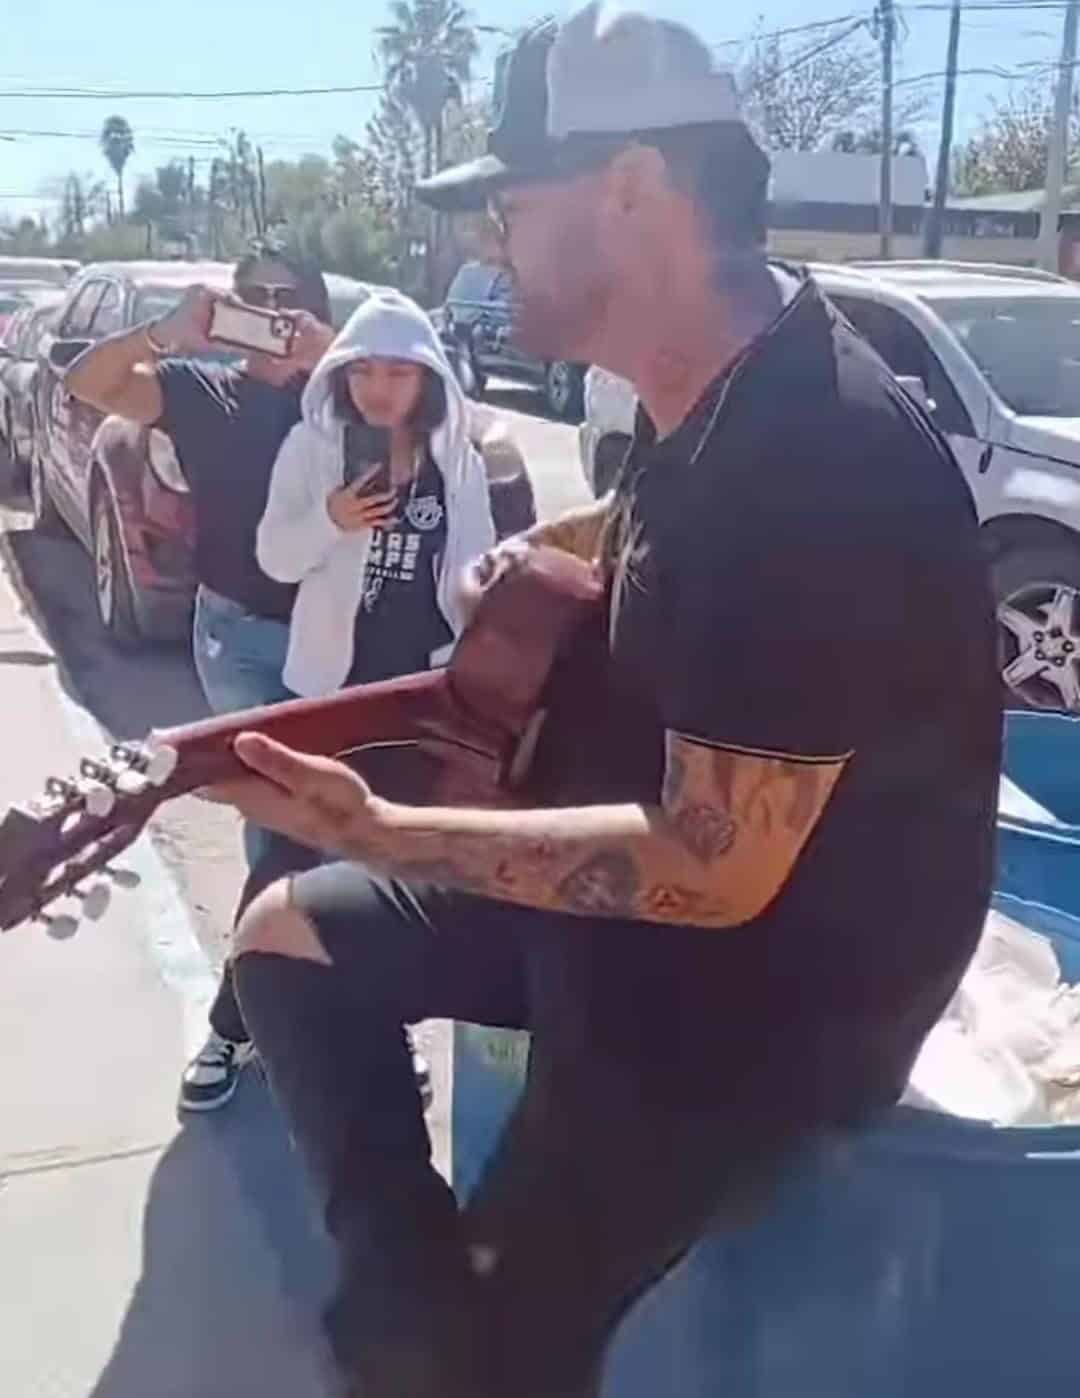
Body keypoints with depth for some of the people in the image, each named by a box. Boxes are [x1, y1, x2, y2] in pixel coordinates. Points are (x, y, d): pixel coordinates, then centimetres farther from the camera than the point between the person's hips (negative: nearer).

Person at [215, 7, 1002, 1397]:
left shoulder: (814, 455, -31)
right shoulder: (711, 377, -2)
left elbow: (713, 868, -30)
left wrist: (379, 832, -28)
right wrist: (541, 547, 8)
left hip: (772, 979, -9)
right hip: (642, 863, 9)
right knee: (290, 935, 10)